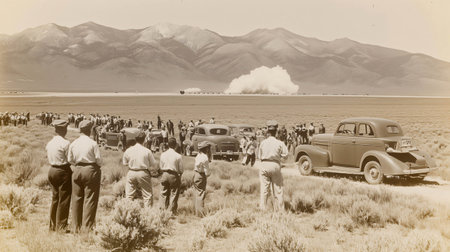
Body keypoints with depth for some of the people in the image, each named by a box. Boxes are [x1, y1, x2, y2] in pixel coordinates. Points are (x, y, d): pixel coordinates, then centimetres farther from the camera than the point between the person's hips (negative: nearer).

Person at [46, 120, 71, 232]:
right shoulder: (65, 143, -15)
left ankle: (53, 225, 23)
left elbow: (48, 157, 10)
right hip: (63, 171, -7)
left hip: (52, 170, 7)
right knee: (63, 199, 1)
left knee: (55, 198, 16)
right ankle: (61, 226, 5)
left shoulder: (49, 143, 7)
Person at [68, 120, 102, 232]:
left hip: (77, 171, 5)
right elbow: (99, 159, -9)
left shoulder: (73, 143, 3)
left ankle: (77, 227, 16)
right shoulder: (93, 143, -11)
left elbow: (70, 159, 8)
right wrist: (97, 165, 11)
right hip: (91, 170, -4)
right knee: (90, 199, 1)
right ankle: (87, 227, 1)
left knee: (76, 198, 11)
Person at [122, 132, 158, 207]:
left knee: (129, 195, 11)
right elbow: (154, 164, -2)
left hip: (131, 173, 2)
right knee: (147, 194, 8)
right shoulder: (147, 151, -10)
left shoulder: (128, 150, -4)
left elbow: (124, 163, 9)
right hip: (143, 173, -2)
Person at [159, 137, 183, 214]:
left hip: (165, 175, 4)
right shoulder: (178, 156, -12)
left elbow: (161, 167, 7)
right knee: (173, 194, 5)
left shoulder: (163, 155, -1)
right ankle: (172, 211, 8)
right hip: (174, 176, -3)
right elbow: (181, 169, -5)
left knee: (164, 194, 13)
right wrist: (179, 178, 12)